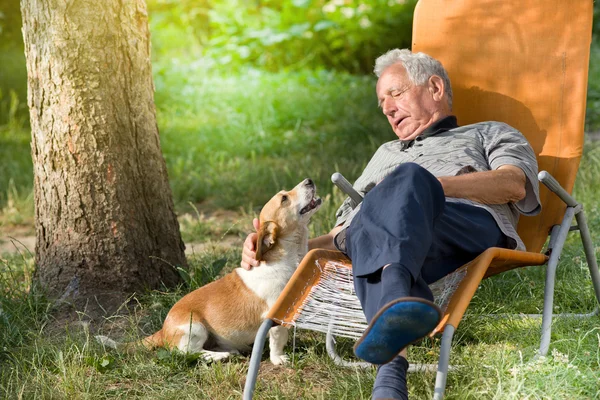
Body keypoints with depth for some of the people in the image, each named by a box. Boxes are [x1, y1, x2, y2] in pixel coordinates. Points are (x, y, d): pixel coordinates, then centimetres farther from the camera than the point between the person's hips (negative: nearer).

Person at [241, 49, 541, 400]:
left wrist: (431, 185, -7)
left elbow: (514, 184, 7)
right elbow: (340, 235, 39)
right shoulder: (386, 154, 48)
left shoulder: (490, 133, 34)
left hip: (476, 228, -3)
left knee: (408, 176, -37)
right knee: (367, 227, -38)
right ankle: (393, 364, -65)